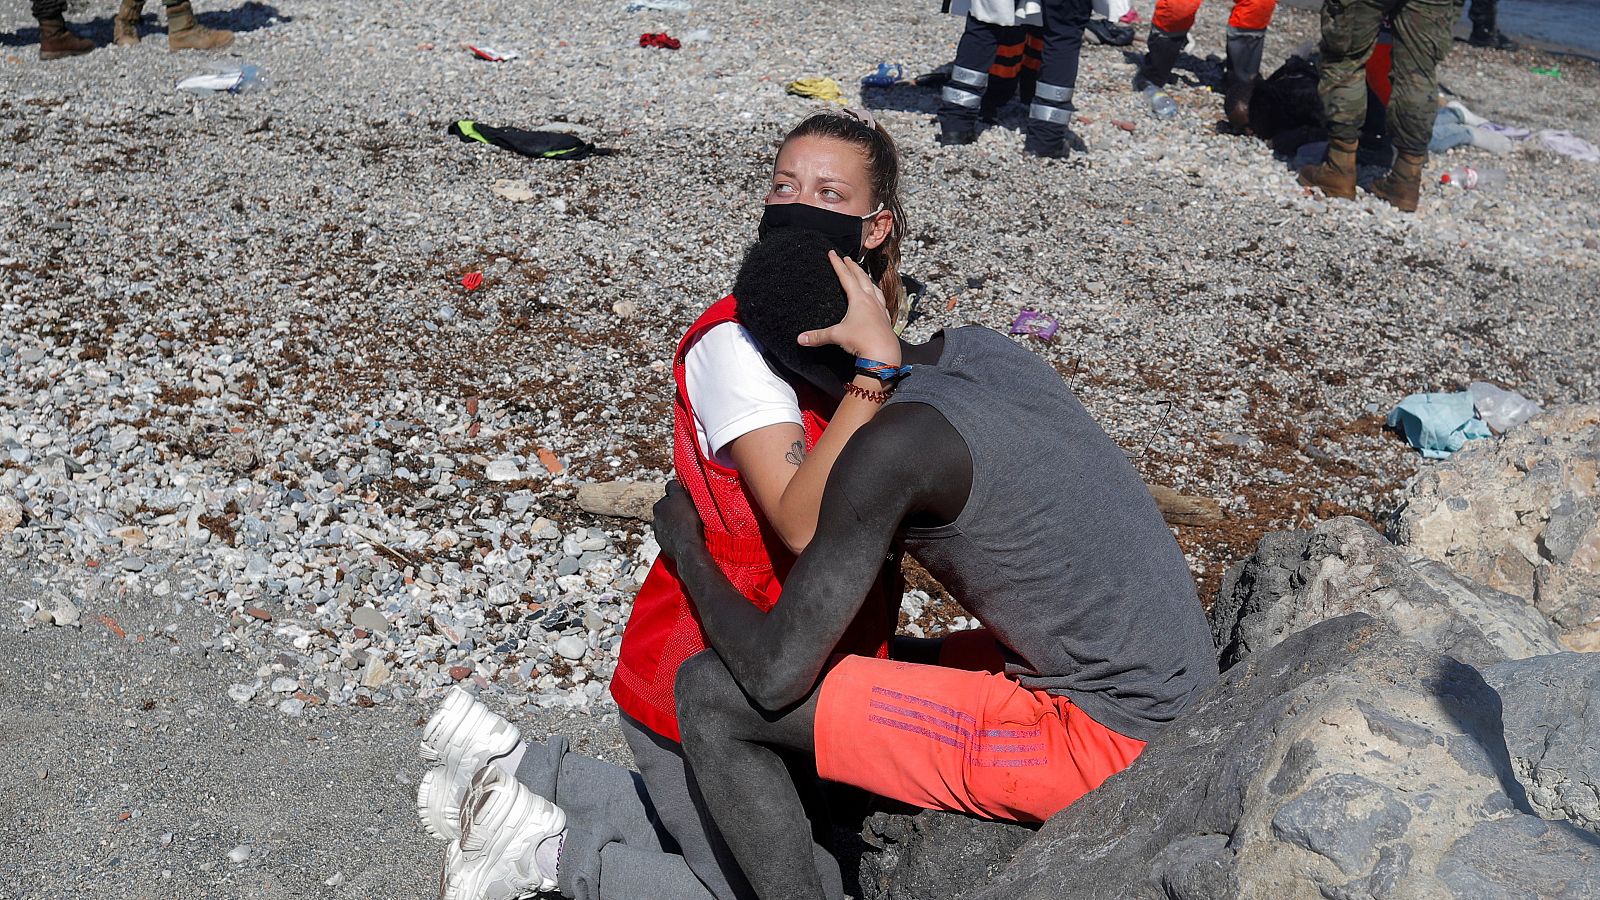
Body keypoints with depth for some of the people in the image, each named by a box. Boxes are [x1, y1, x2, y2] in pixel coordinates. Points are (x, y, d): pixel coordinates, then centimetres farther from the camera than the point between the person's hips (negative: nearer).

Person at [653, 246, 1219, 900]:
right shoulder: (983, 349, 4)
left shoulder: (891, 447, -21)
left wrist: (686, 549, 0)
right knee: (878, 670, 30)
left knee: (711, 695, -10)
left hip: (1098, 741, -9)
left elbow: (776, 674, -17)